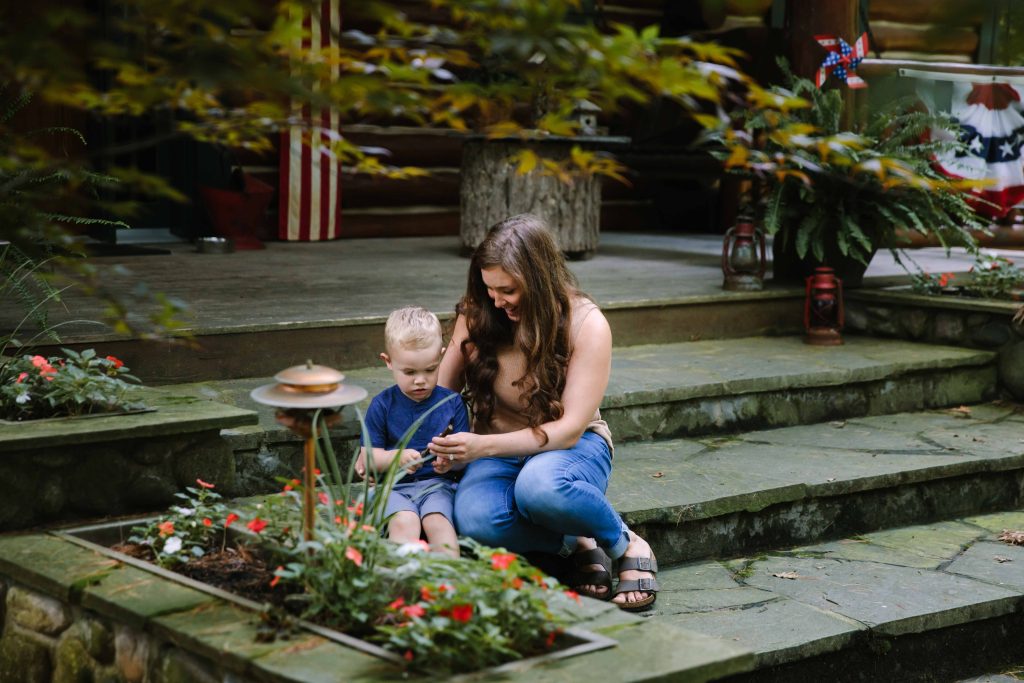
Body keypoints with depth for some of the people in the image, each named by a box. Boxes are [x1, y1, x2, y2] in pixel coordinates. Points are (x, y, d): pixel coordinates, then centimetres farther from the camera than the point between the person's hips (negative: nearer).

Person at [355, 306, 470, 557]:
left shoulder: (451, 402, 7)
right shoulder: (383, 404, 5)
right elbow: (368, 456, 3)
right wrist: (396, 457, -18)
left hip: (437, 484, 1)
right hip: (393, 486, 0)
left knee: (437, 521, -30)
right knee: (404, 522, -31)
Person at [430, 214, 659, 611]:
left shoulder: (587, 325, -14)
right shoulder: (478, 314, -4)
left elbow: (568, 429, -18)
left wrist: (484, 446, -31)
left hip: (570, 445, -2)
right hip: (498, 449, 3)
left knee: (540, 487, -42)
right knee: (474, 521, -35)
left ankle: (623, 543, -12)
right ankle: (580, 544, -11)